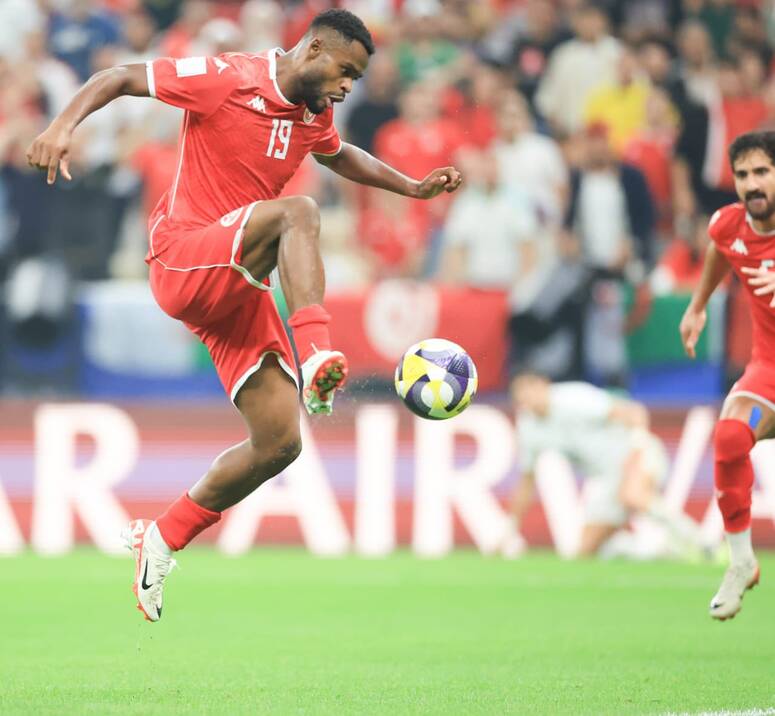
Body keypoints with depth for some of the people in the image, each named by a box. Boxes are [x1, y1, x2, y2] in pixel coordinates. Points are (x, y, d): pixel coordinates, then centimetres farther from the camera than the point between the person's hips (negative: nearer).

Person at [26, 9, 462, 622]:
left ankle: (161, 539, 14)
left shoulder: (313, 115, 12)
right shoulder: (227, 80, -10)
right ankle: (317, 359, -51)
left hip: (237, 285, 8)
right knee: (298, 212, -34)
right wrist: (65, 125, -24)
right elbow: (119, 77, -8)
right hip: (182, 258, -8)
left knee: (279, 443, -3)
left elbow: (340, 156, 36)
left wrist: (413, 187, 27)